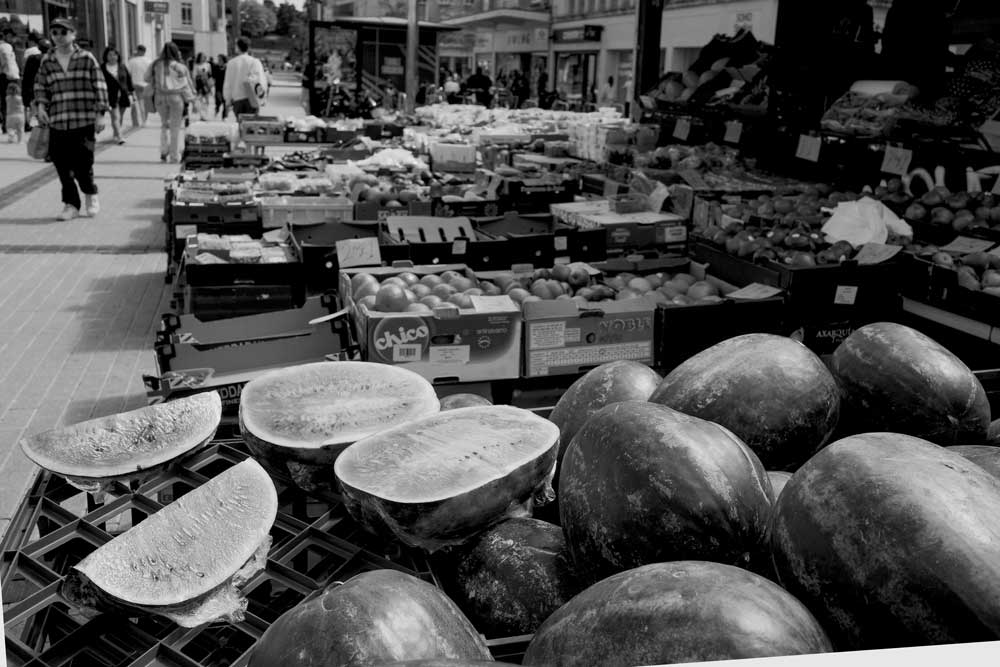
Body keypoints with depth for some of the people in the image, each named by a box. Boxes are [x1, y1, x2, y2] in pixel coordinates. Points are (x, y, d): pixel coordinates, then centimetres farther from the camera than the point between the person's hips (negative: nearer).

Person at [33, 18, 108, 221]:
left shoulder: (87, 59, 2)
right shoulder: (46, 61, 10)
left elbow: (100, 87, 1)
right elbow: (40, 87, 15)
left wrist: (100, 114, -4)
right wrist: (40, 105, -3)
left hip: (84, 120, -3)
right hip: (57, 122, 3)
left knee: (83, 163, -5)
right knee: (62, 165, 2)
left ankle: (91, 195, 23)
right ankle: (71, 204, 14)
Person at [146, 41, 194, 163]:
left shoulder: (155, 65, 2)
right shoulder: (179, 67, -6)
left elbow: (148, 79, 8)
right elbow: (186, 85, -3)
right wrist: (189, 99, 6)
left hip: (160, 97, 3)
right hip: (176, 97, -3)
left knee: (164, 124, 17)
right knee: (175, 127, 3)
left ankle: (164, 152, 6)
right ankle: (174, 155, 6)